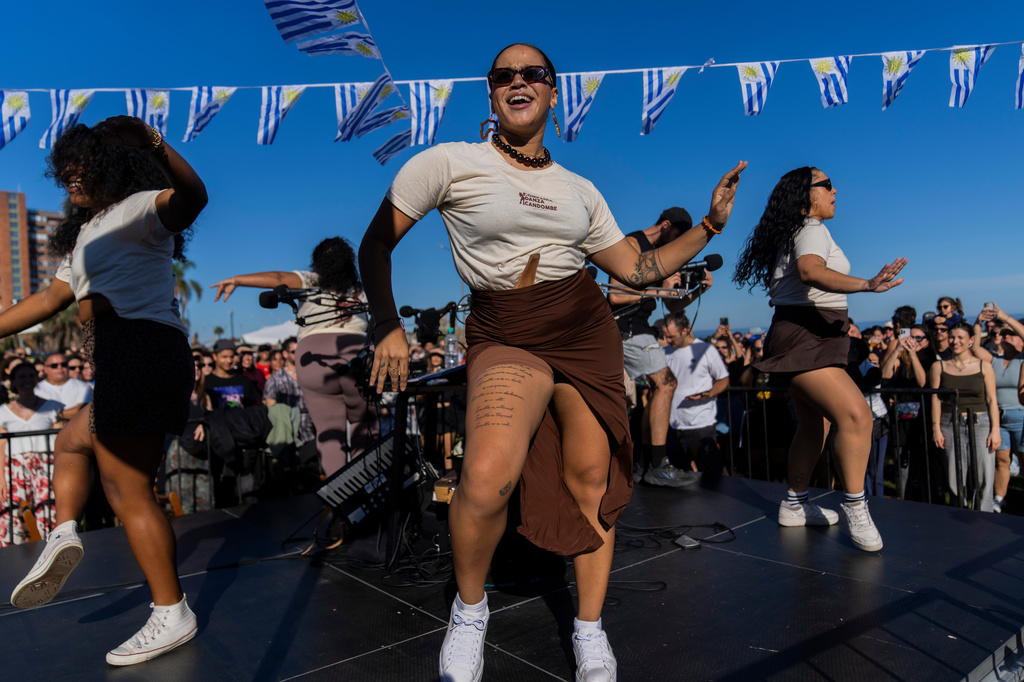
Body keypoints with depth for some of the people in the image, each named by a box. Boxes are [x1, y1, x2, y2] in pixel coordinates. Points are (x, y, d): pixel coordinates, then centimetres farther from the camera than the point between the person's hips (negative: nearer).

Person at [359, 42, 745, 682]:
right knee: (487, 479, -26)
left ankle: (591, 629, 23)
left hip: (587, 332, 4)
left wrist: (711, 224, 10)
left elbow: (639, 269, 16)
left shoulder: (580, 190, 12)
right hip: (505, 339, -4)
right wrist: (388, 327, -8)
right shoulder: (449, 163, 0)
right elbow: (375, 244, 2)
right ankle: (469, 608, 6)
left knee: (592, 476, 0)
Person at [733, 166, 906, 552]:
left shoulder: (796, 233, 20)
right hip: (804, 337, -11)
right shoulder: (812, 230, -10)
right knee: (855, 414, -21)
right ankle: (854, 507, -13)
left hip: (812, 339, 11)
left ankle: (795, 505, 24)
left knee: (814, 425, 15)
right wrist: (865, 285, -42)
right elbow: (809, 271, -31)